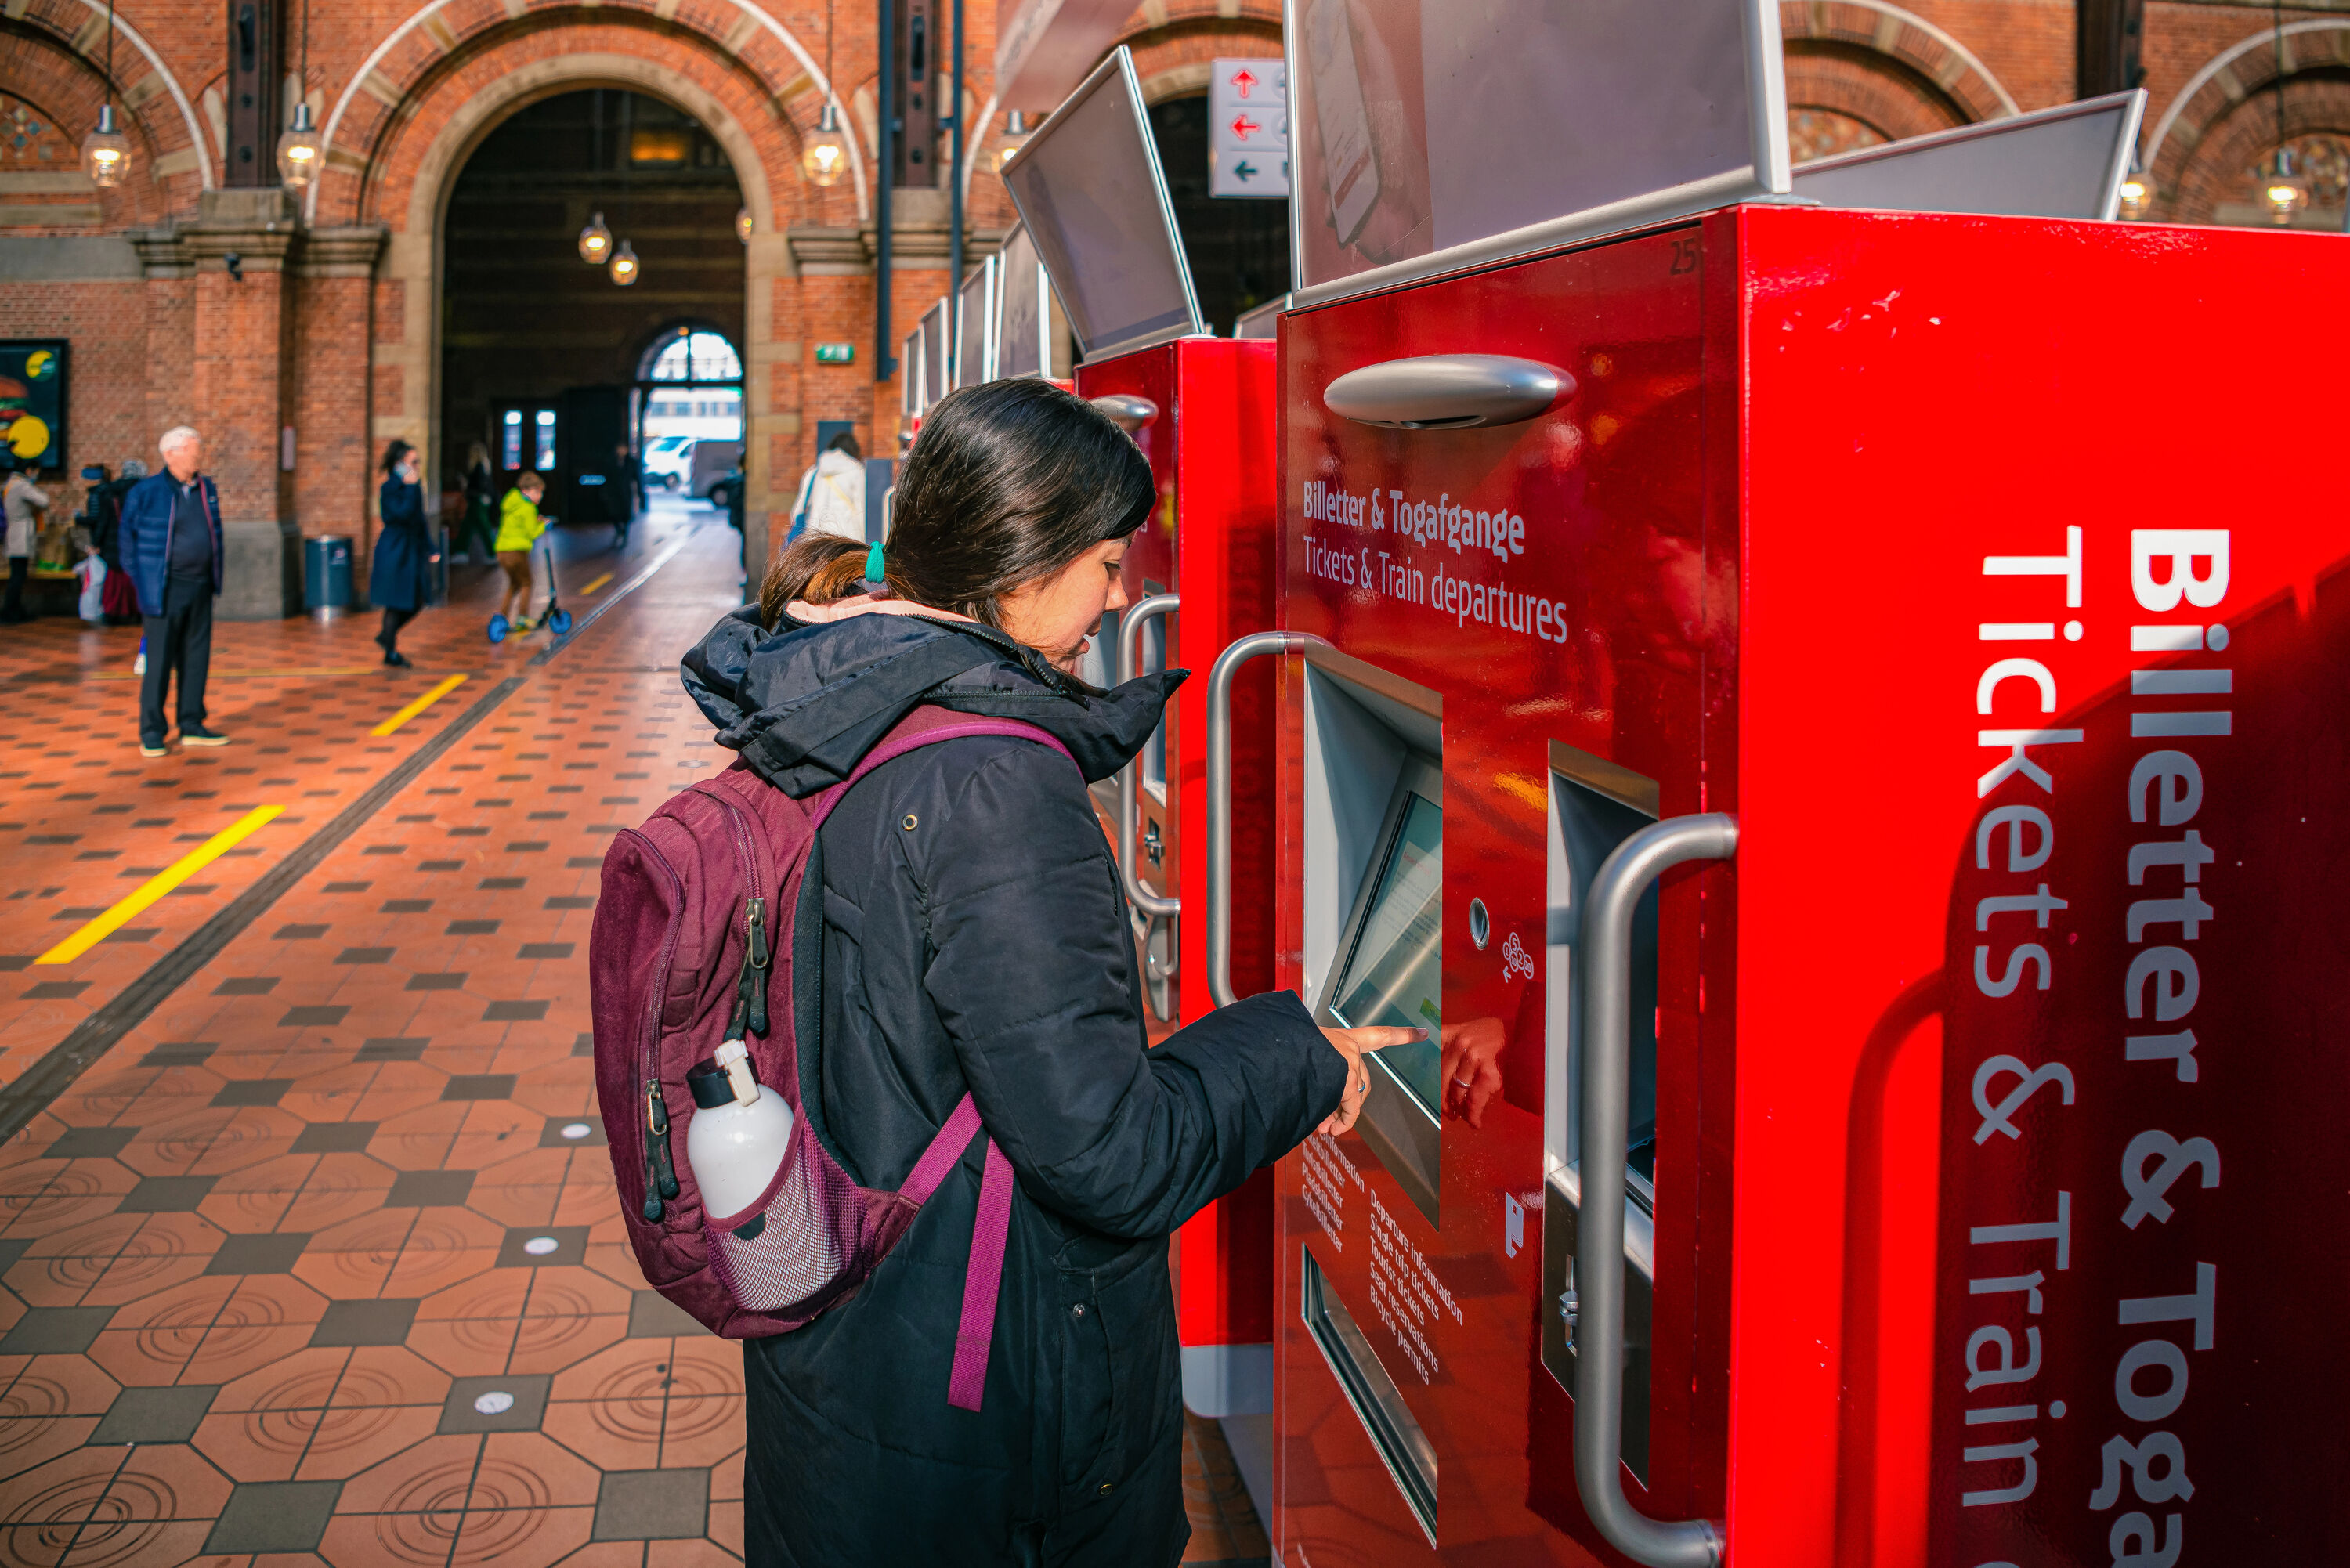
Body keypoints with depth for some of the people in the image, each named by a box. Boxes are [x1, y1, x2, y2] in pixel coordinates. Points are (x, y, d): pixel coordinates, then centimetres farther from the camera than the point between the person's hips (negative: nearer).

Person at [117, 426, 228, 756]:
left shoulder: (207, 490, 9)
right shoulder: (146, 492, -8)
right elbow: (127, 537, 0)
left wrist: (215, 578, 13)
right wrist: (140, 580, -3)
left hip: (200, 589, 6)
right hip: (165, 591, -6)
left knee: (196, 658, 9)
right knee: (159, 661, -3)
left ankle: (191, 726, 17)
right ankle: (151, 732, 4)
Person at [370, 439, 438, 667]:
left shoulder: (415, 487, 10)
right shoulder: (390, 489, -14)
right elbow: (403, 513, -29)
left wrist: (430, 549, 16)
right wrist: (410, 487, -23)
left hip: (414, 550, 8)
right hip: (395, 552, -8)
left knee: (417, 601, 9)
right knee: (397, 603, -1)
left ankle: (387, 636, 28)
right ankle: (391, 652, 13)